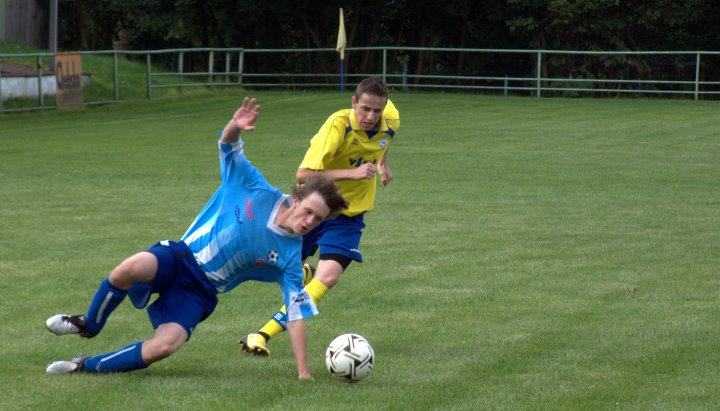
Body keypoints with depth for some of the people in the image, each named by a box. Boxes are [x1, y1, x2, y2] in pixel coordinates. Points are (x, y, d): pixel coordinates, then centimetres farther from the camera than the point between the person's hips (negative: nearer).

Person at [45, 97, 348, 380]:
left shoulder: (290, 258, -4)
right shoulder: (256, 190, -4)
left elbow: (296, 315, -2)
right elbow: (228, 146, 1)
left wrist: (303, 371, -8)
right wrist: (235, 127, -24)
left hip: (200, 292, 0)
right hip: (182, 256, 0)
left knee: (164, 346, -29)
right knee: (130, 268, -36)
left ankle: (87, 366, -6)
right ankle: (89, 324, -4)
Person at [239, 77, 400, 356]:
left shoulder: (391, 122, -10)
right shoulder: (338, 125, -26)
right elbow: (303, 175, -32)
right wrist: (353, 173, -38)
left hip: (348, 215, 2)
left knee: (328, 277, -21)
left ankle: (263, 335, -23)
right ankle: (303, 271, 53)